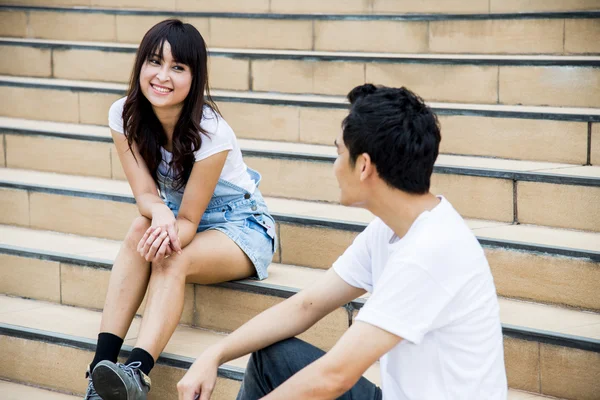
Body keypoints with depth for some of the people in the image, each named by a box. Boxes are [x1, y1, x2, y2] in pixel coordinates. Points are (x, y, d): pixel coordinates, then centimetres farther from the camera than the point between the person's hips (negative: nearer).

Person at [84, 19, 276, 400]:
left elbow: (188, 219, -22)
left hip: (241, 226, -4)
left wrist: (168, 235, -45)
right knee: (140, 231, -30)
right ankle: (103, 362, -37)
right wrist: (160, 215, -38)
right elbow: (146, 193, -15)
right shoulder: (125, 116, -13)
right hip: (178, 212, 5)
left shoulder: (210, 133, -27)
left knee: (172, 260, -34)